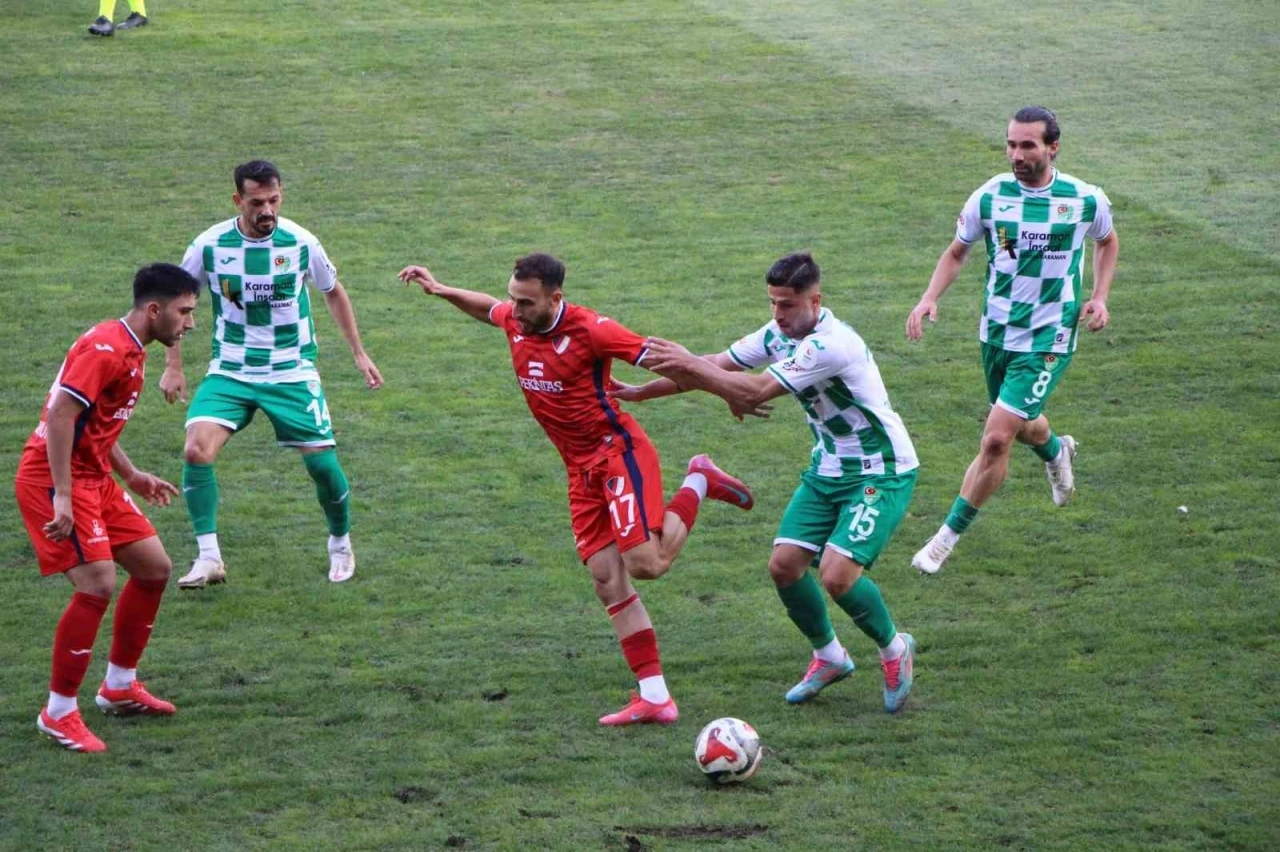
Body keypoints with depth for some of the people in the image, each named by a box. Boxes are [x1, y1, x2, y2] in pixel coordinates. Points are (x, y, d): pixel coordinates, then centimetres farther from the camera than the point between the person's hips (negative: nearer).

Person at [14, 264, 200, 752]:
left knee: (154, 568, 12)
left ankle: (120, 687, 26)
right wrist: (62, 496, -30)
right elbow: (61, 413, -27)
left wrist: (131, 476, 24)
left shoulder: (131, 351, 14)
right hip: (55, 479, -11)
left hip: (93, 477, 11)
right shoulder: (106, 349, -19)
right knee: (98, 585, -19)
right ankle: (59, 714, -8)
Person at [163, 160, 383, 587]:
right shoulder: (210, 245, -10)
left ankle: (341, 545, 26)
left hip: (292, 372, 0)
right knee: (197, 450, -21)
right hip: (230, 372, 0)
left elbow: (333, 292, 10)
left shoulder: (300, 243, -9)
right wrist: (173, 365, 4)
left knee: (322, 462, -3)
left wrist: (359, 353, 9)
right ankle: (209, 558, -13)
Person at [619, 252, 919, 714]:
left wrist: (689, 364, -26)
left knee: (837, 575, -20)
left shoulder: (832, 345, -28)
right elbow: (718, 366, 5)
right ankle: (829, 657, 22)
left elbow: (755, 391, -30)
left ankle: (894, 649, 9)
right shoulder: (779, 332, -1)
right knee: (784, 565, -2)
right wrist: (643, 391, 0)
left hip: (881, 472, -8)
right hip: (828, 468, 8)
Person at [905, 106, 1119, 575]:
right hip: (997, 332, 4)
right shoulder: (990, 196, -8)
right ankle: (1056, 452, 61)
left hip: (1047, 339, -4)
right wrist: (929, 299, -8)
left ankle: (948, 537, 0)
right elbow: (957, 252, 7)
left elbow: (1107, 241, 12)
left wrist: (1099, 297, -1)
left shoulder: (1086, 200, -10)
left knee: (997, 438, -13)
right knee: (1020, 423, 23)